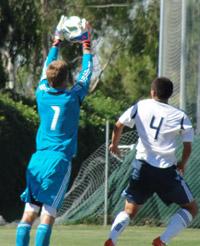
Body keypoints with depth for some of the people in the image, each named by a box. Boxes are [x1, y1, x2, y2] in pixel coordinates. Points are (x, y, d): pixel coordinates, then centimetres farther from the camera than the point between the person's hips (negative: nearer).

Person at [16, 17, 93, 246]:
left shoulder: (42, 94, 7)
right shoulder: (72, 97, -2)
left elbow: (46, 69, 25)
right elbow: (86, 73, 13)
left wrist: (56, 43, 37)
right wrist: (86, 45, 26)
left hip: (37, 159, 4)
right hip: (60, 160, -4)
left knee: (29, 212, 2)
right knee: (48, 212, -9)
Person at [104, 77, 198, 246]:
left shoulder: (141, 106, 5)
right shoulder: (180, 116, 0)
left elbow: (118, 126, 7)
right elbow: (188, 147, 0)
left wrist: (114, 144, 27)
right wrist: (182, 164, 20)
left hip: (142, 166, 3)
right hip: (166, 170, -3)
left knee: (130, 210, 16)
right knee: (191, 208, 11)